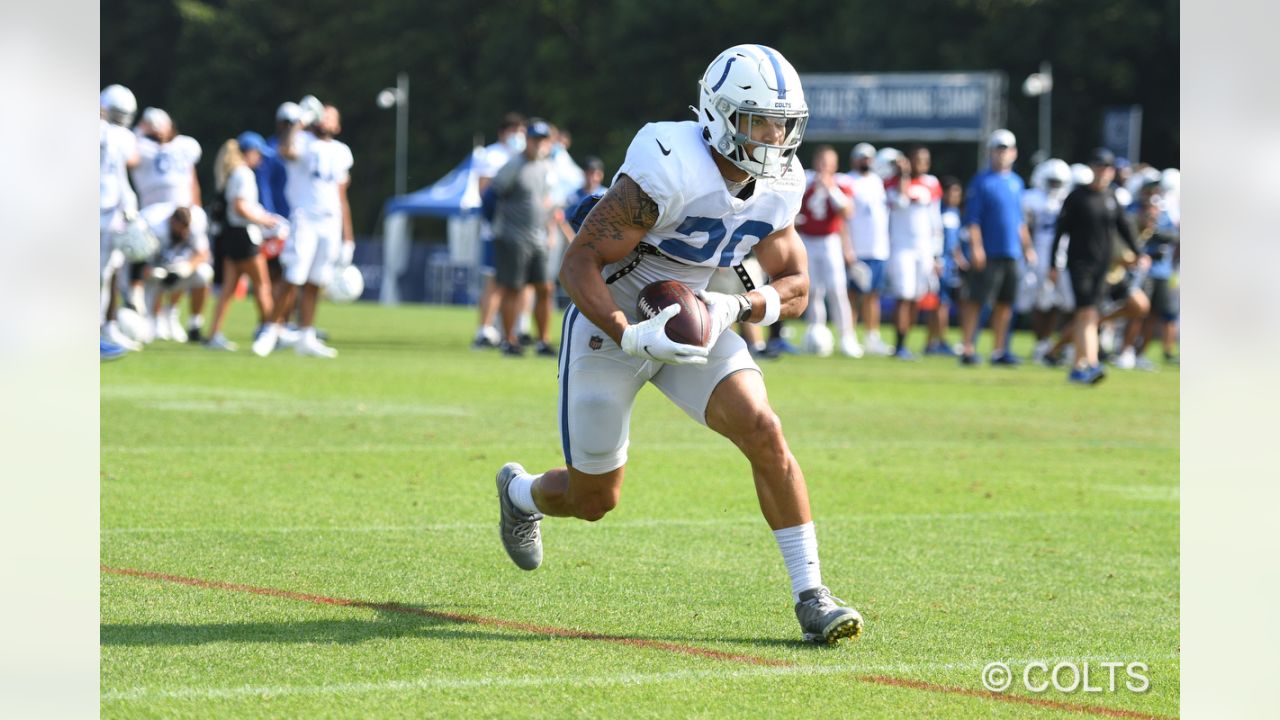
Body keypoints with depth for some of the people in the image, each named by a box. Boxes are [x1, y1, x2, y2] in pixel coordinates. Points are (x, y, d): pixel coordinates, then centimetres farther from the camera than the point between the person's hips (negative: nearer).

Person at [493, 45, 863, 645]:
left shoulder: (777, 185, -8)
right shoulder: (669, 173, -30)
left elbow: (794, 288, 2)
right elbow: (578, 266, -26)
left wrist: (732, 308, -18)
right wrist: (632, 337, -38)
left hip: (690, 322, 5)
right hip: (609, 324, -5)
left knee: (763, 433, -18)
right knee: (593, 501, 8)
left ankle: (810, 597, -14)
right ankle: (521, 493, 45)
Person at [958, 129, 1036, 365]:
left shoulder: (1016, 182, 15)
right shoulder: (982, 181, -5)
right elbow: (972, 219, -9)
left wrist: (1027, 247, 19)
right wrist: (976, 247, -17)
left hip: (1011, 253, 6)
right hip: (988, 254, -6)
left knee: (1005, 302, 8)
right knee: (976, 300, -6)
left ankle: (999, 350, 14)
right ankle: (967, 348, -4)